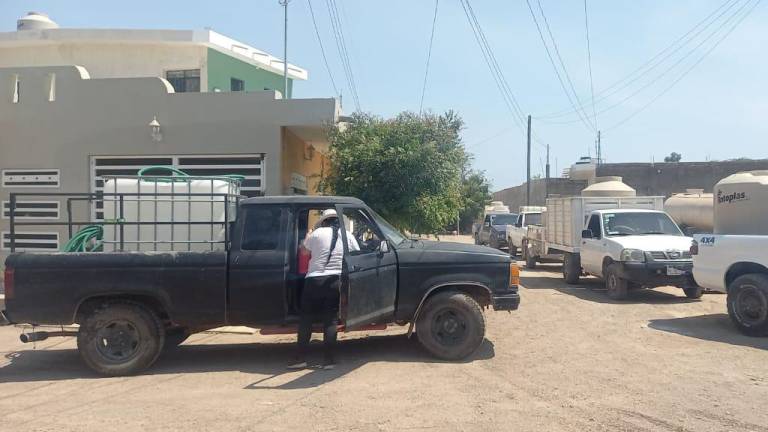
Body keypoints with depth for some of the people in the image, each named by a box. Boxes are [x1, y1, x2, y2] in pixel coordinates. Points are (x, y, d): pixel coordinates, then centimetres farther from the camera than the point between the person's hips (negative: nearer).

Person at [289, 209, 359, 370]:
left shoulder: (317, 233, 1)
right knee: (331, 320, 6)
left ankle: (301, 358, 7)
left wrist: (309, 235, 33)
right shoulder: (348, 236, 6)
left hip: (314, 280, -1)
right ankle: (328, 360, 3)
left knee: (306, 319, 8)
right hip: (336, 281, 2)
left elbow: (304, 247, 15)